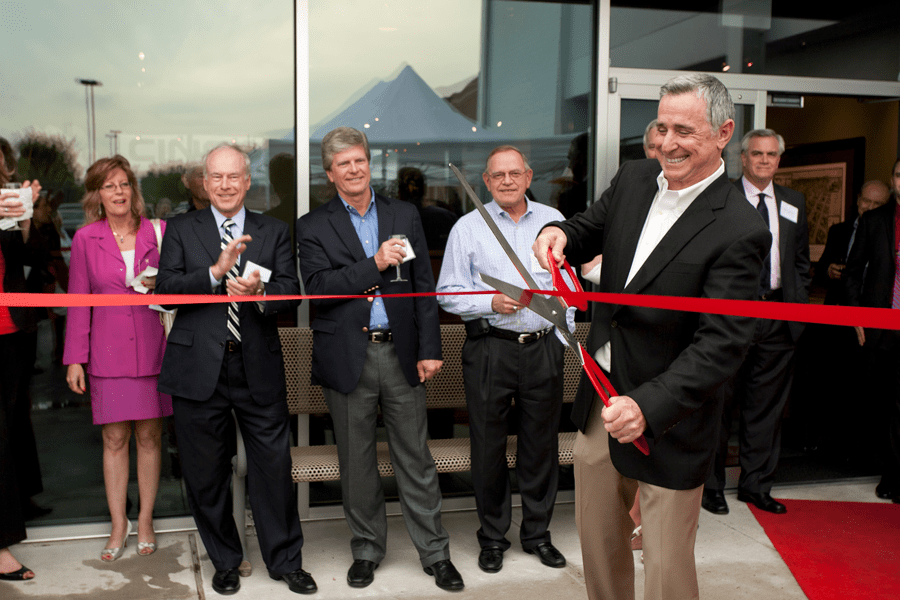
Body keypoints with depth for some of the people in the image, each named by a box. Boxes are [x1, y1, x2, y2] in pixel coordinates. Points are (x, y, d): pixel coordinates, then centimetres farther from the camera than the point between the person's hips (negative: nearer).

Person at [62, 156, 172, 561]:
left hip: (152, 348, 0)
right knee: (114, 439, 4)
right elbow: (78, 302, 5)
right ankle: (118, 527, 17)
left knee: (149, 436, 6)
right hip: (108, 353, 0)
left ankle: (145, 522, 19)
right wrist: (75, 358, 2)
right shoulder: (85, 239, 4)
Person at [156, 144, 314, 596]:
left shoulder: (274, 232, 10)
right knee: (206, 473, 10)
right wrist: (215, 271, -20)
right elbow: (165, 288, -6)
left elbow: (291, 291, -1)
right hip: (199, 368, 0)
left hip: (258, 368, 0)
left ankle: (286, 561, 22)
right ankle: (225, 562, 30)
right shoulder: (181, 229, 7)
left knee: (274, 468, 3)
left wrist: (259, 292, -22)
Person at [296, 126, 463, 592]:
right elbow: (318, 288, -11)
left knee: (415, 457, 7)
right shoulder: (313, 227, 3)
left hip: (401, 353, 1)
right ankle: (367, 549, 28)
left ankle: (435, 552, 19)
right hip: (347, 357, -1)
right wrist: (375, 264, -18)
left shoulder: (404, 215, 9)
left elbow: (423, 285, 6)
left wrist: (429, 349, 0)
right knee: (356, 461, 11)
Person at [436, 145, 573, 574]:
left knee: (542, 442, 10)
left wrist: (565, 333, 9)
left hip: (544, 347, 2)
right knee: (488, 446, 5)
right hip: (490, 349, -2)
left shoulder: (552, 220, 9)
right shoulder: (467, 228, 1)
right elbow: (448, 294, 0)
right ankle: (493, 536, 23)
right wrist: (492, 303, -15)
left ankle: (537, 532, 28)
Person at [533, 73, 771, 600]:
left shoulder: (739, 231, -18)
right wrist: (560, 233, -8)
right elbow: (592, 230, 17)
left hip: (669, 421, -6)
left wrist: (650, 406, -33)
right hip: (600, 400, 6)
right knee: (597, 540, 22)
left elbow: (722, 343, -23)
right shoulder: (634, 179, 2)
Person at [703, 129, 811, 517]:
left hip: (779, 316, 5)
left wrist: (799, 305, 9)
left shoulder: (794, 204, 14)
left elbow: (801, 261, 18)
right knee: (719, 402, 2)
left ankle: (756, 485, 24)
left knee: (767, 405, 10)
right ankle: (711, 485, 16)